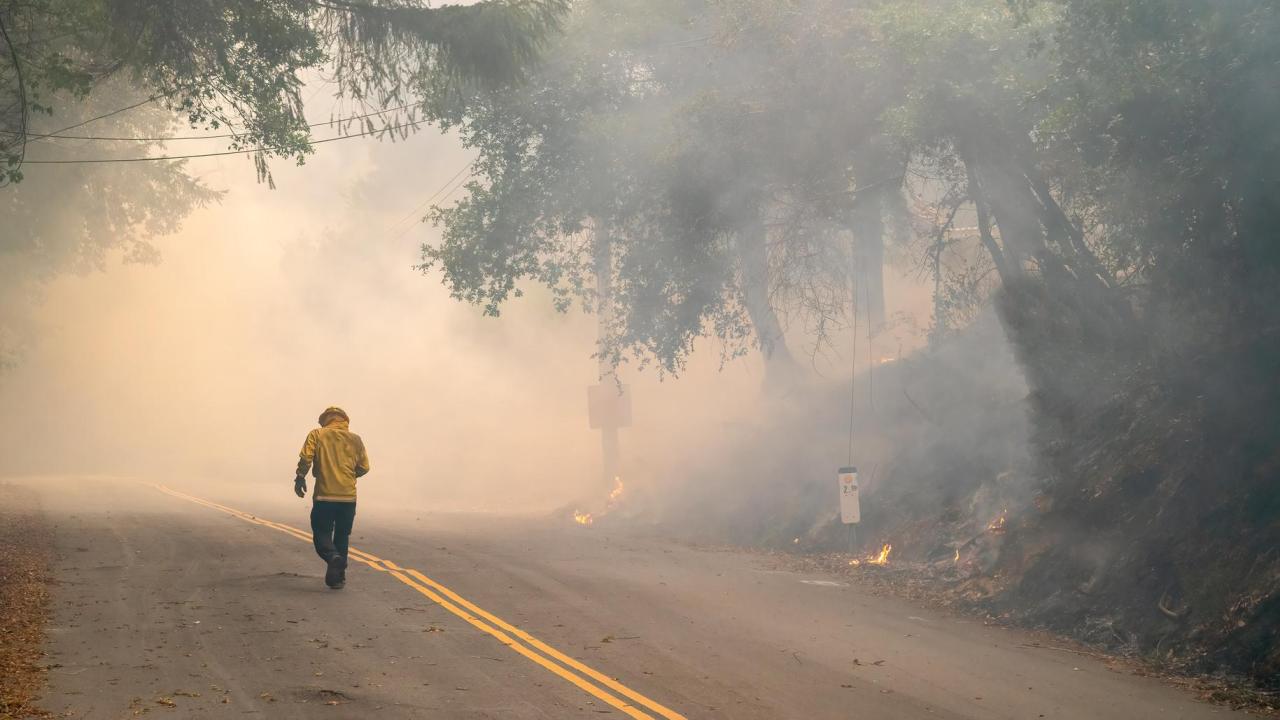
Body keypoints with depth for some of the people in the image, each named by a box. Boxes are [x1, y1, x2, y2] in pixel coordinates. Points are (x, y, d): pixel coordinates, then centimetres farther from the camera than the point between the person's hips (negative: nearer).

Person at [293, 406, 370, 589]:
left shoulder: (317, 435, 0)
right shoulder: (355, 439, 7)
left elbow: (306, 458, -12)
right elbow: (364, 467, 7)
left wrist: (300, 477, 1)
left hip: (324, 496, -2)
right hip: (348, 497, 3)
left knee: (321, 534, 4)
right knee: (342, 537, 14)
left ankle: (333, 557, -25)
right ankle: (338, 575, 12)